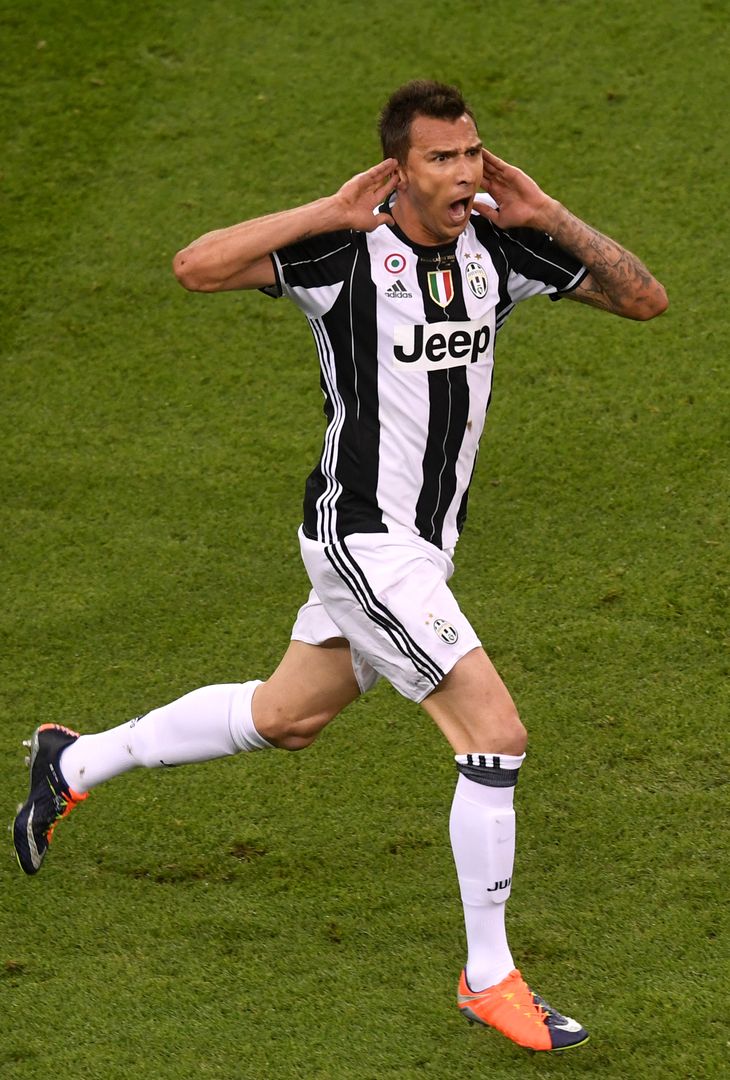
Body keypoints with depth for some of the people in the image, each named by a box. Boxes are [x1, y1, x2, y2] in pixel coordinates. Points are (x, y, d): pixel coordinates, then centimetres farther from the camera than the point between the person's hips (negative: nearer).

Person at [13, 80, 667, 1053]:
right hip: (362, 539, -8)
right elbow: (198, 267, -27)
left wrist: (549, 216, -11)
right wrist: (329, 212, -27)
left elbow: (644, 299, 0)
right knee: (496, 737, -14)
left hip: (423, 545, 8)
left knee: (281, 720, 25)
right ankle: (489, 979, 0)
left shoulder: (497, 243, 0)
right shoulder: (346, 251, -16)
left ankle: (75, 763, 44)